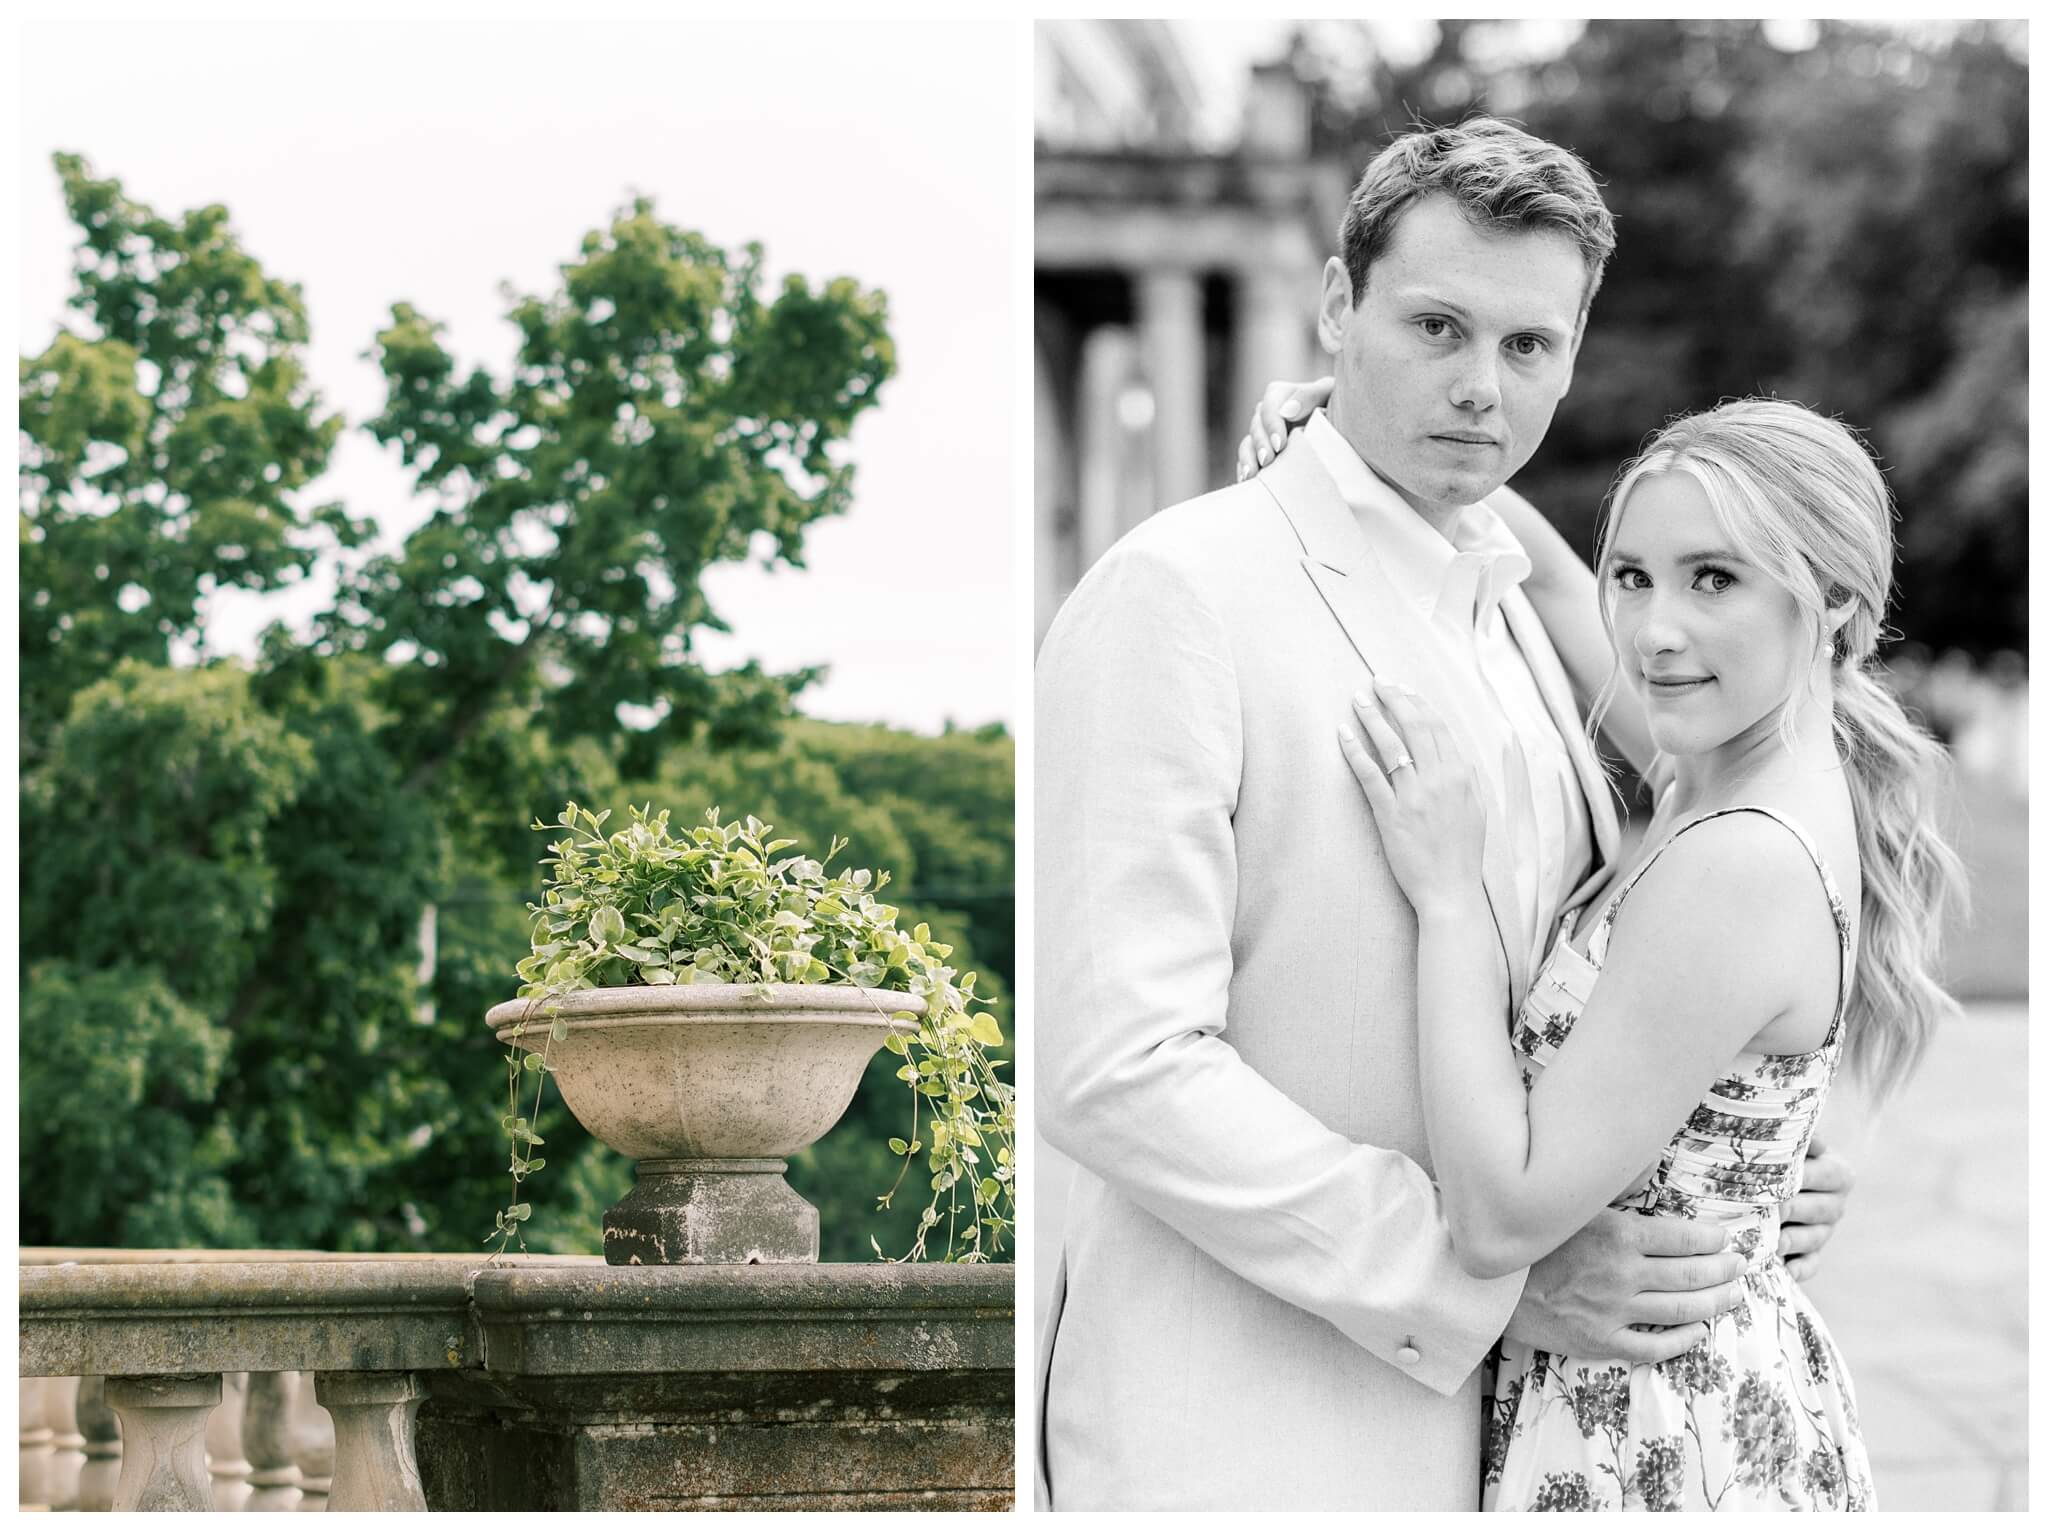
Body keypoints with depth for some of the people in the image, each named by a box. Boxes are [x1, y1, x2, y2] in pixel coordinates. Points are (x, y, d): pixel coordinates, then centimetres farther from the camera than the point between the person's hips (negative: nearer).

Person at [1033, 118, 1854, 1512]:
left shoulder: (1516, 619, 13)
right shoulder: (1178, 594, -12)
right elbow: (1117, 1067, -20)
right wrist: (1491, 1277, -19)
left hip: (1463, 1396, 7)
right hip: (1233, 1436, -7)